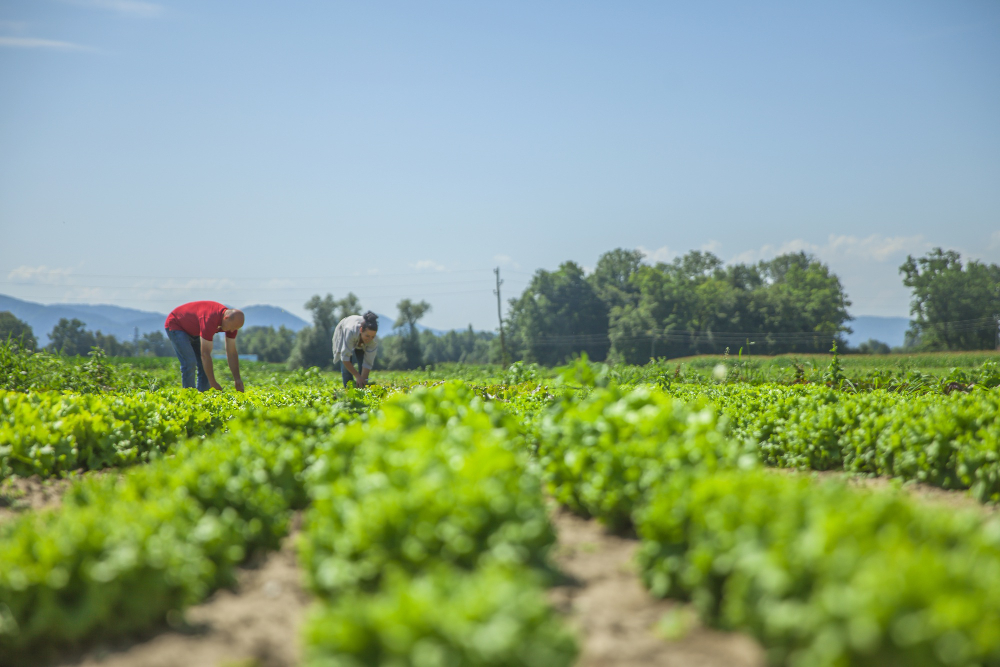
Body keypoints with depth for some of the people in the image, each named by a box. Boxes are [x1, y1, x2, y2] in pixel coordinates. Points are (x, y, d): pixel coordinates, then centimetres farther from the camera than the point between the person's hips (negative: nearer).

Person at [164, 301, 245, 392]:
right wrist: (213, 383, -36)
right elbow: (205, 354, -39)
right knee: (189, 363, -20)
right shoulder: (210, 319, -41)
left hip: (194, 331, 8)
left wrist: (237, 379, -15)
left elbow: (232, 353, -9)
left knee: (205, 365, -2)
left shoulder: (232, 321, -17)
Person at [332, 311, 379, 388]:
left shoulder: (373, 340, -38)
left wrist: (363, 380, -42)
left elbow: (368, 363, -33)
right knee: (346, 367, -17)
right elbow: (345, 358, -43)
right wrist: (358, 377, -44)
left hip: (361, 344, 2)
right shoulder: (351, 331, -47)